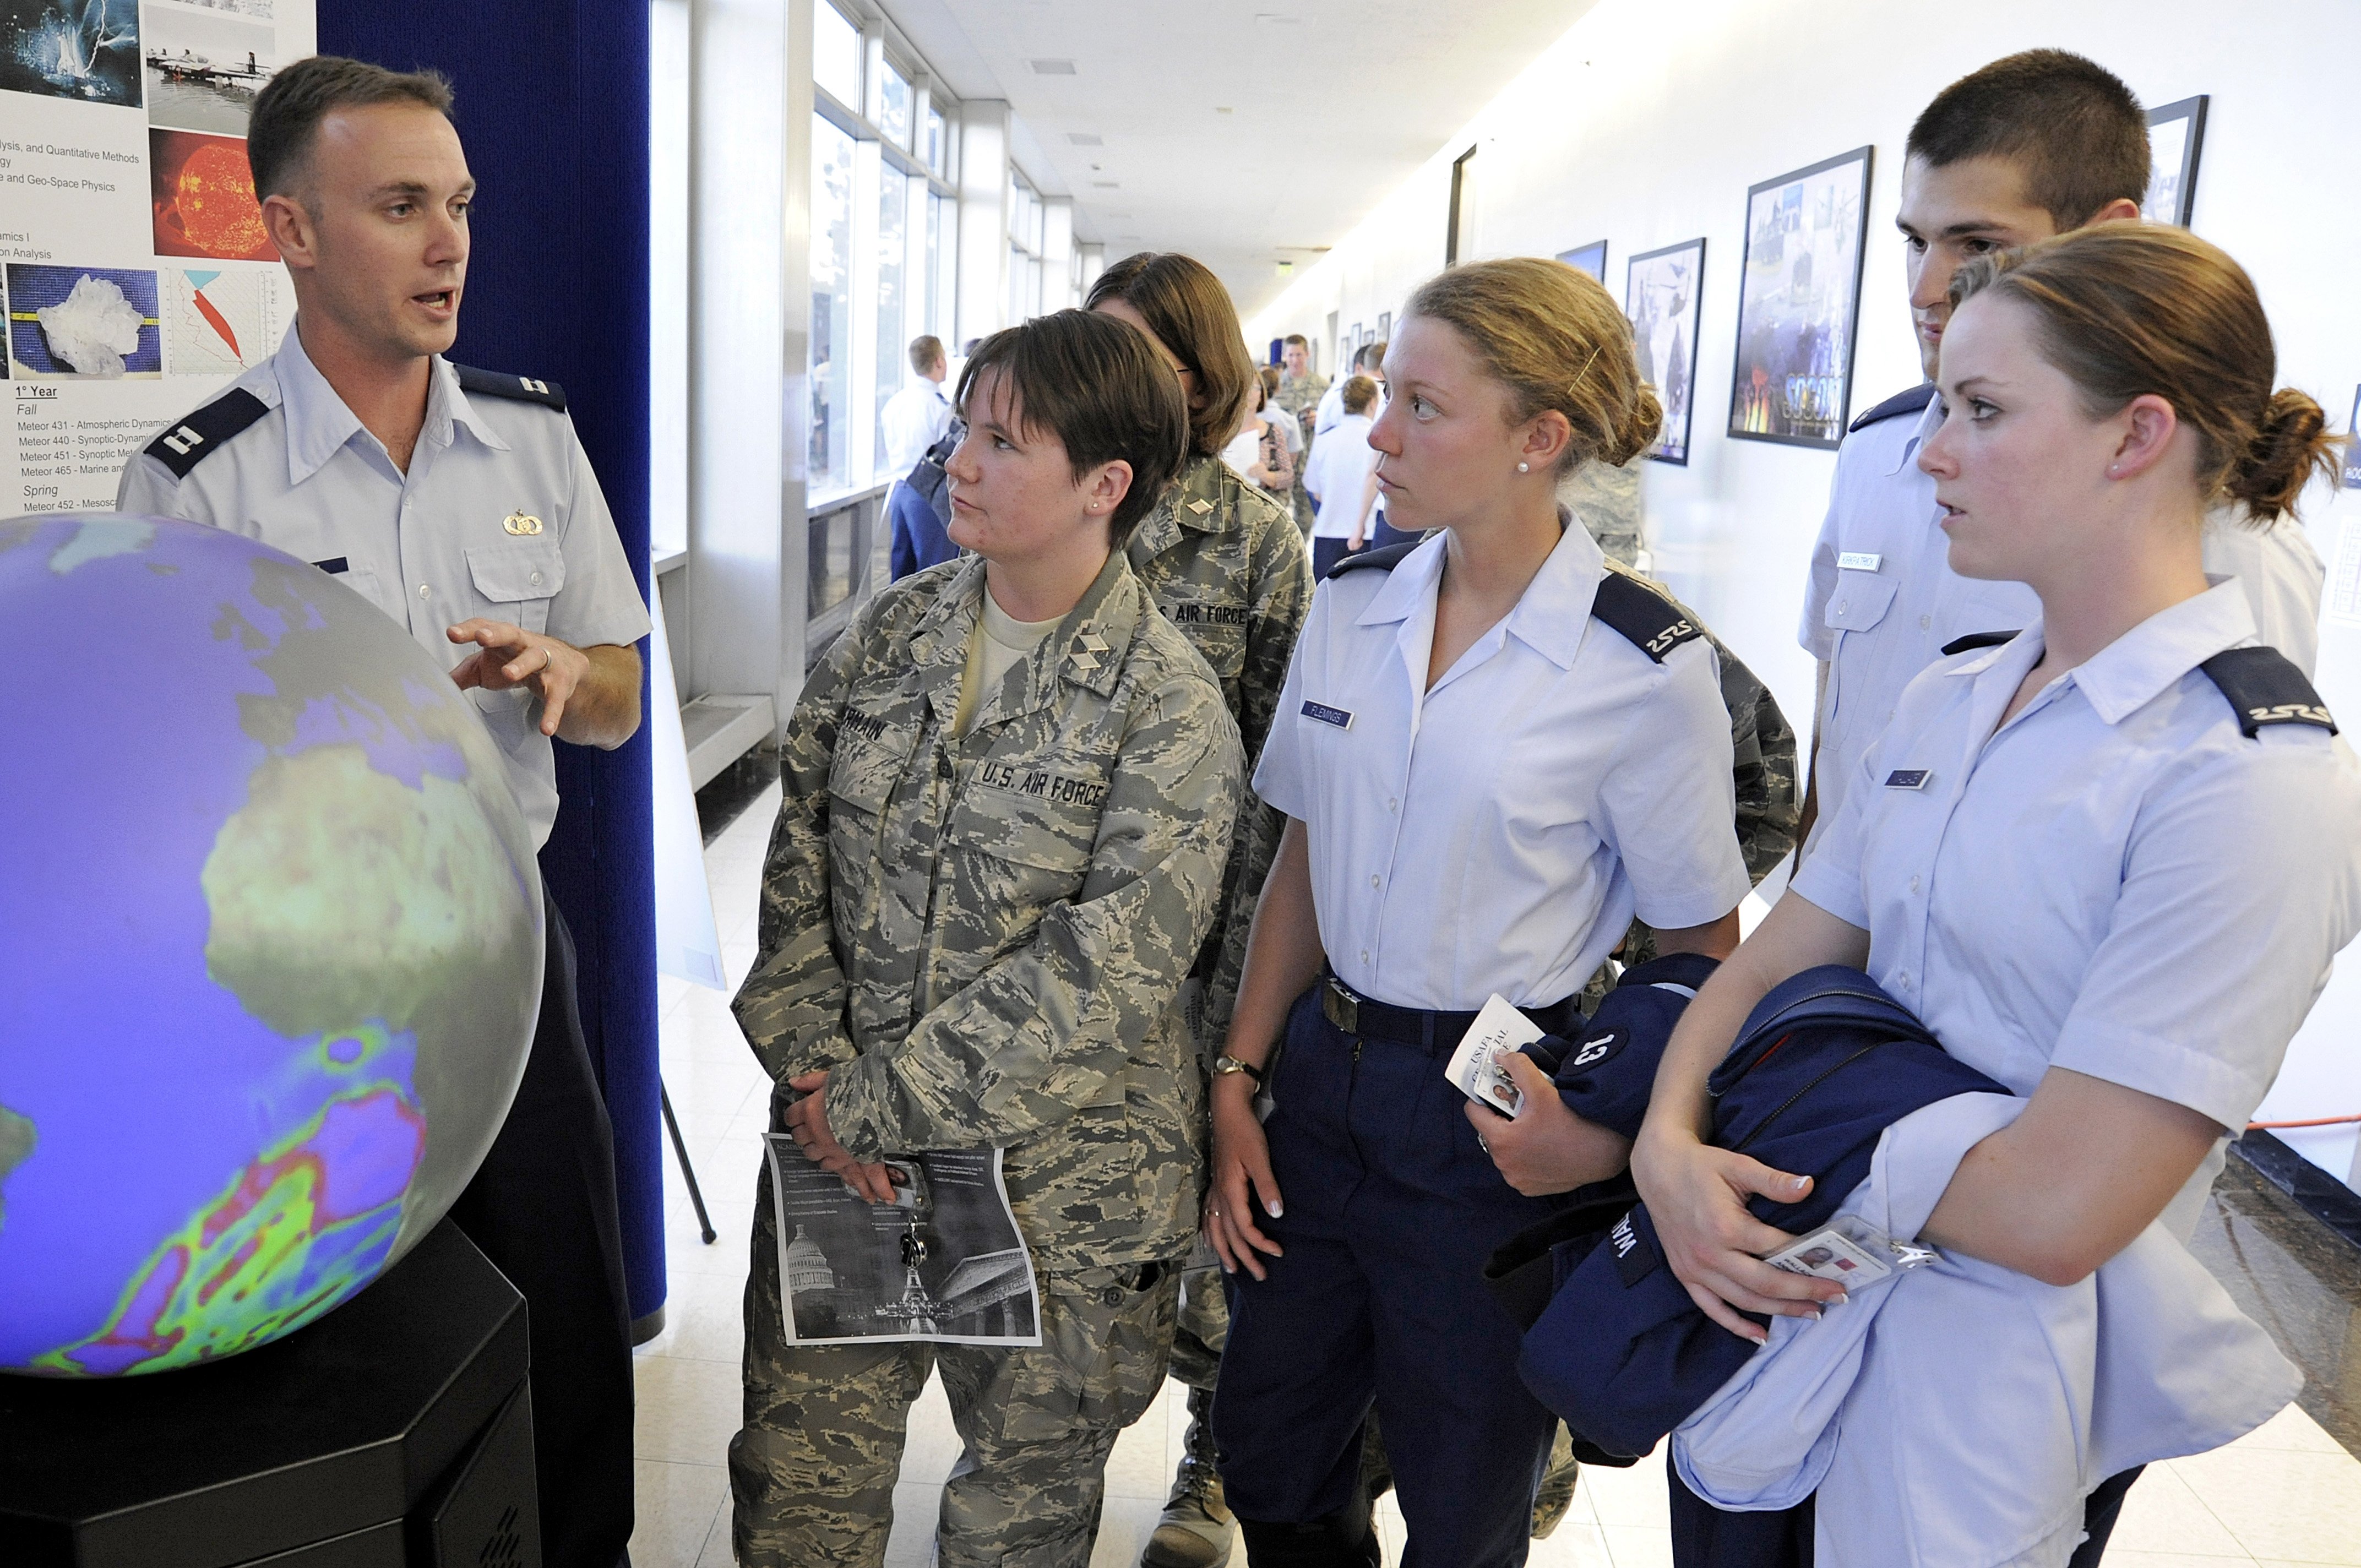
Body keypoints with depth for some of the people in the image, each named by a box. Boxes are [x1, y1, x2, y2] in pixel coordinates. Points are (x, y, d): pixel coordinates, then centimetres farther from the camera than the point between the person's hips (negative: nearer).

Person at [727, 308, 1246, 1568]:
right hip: (839, 1139, 4)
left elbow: (1107, 969, -20)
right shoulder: (890, 632, 1)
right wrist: (815, 1064, -9)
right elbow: (792, 850, 2)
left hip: (1053, 1180, -3)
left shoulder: (1170, 708, -14)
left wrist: (878, 1102, -18)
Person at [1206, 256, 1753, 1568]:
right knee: (1266, 1458, 19)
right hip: (1324, 1070, 5)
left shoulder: (1645, 671, -15)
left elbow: (1699, 951, -6)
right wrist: (1239, 1080, 4)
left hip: (1491, 1114, -4)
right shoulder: (1352, 605, 0)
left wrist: (1609, 1137, -13)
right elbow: (1304, 864, 7)